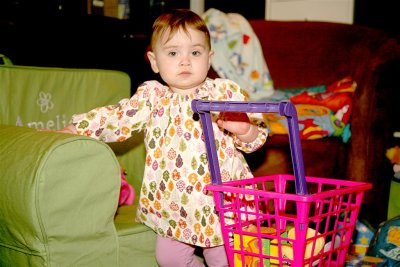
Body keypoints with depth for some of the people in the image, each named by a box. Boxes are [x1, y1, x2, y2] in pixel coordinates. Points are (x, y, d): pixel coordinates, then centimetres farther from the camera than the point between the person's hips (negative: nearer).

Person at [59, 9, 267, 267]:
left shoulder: (227, 93, -4)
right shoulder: (151, 97, 0)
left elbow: (257, 136, 0)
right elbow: (115, 118, 2)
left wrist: (245, 130, -23)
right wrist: (71, 130, -6)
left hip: (221, 201, -2)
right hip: (173, 204, 2)